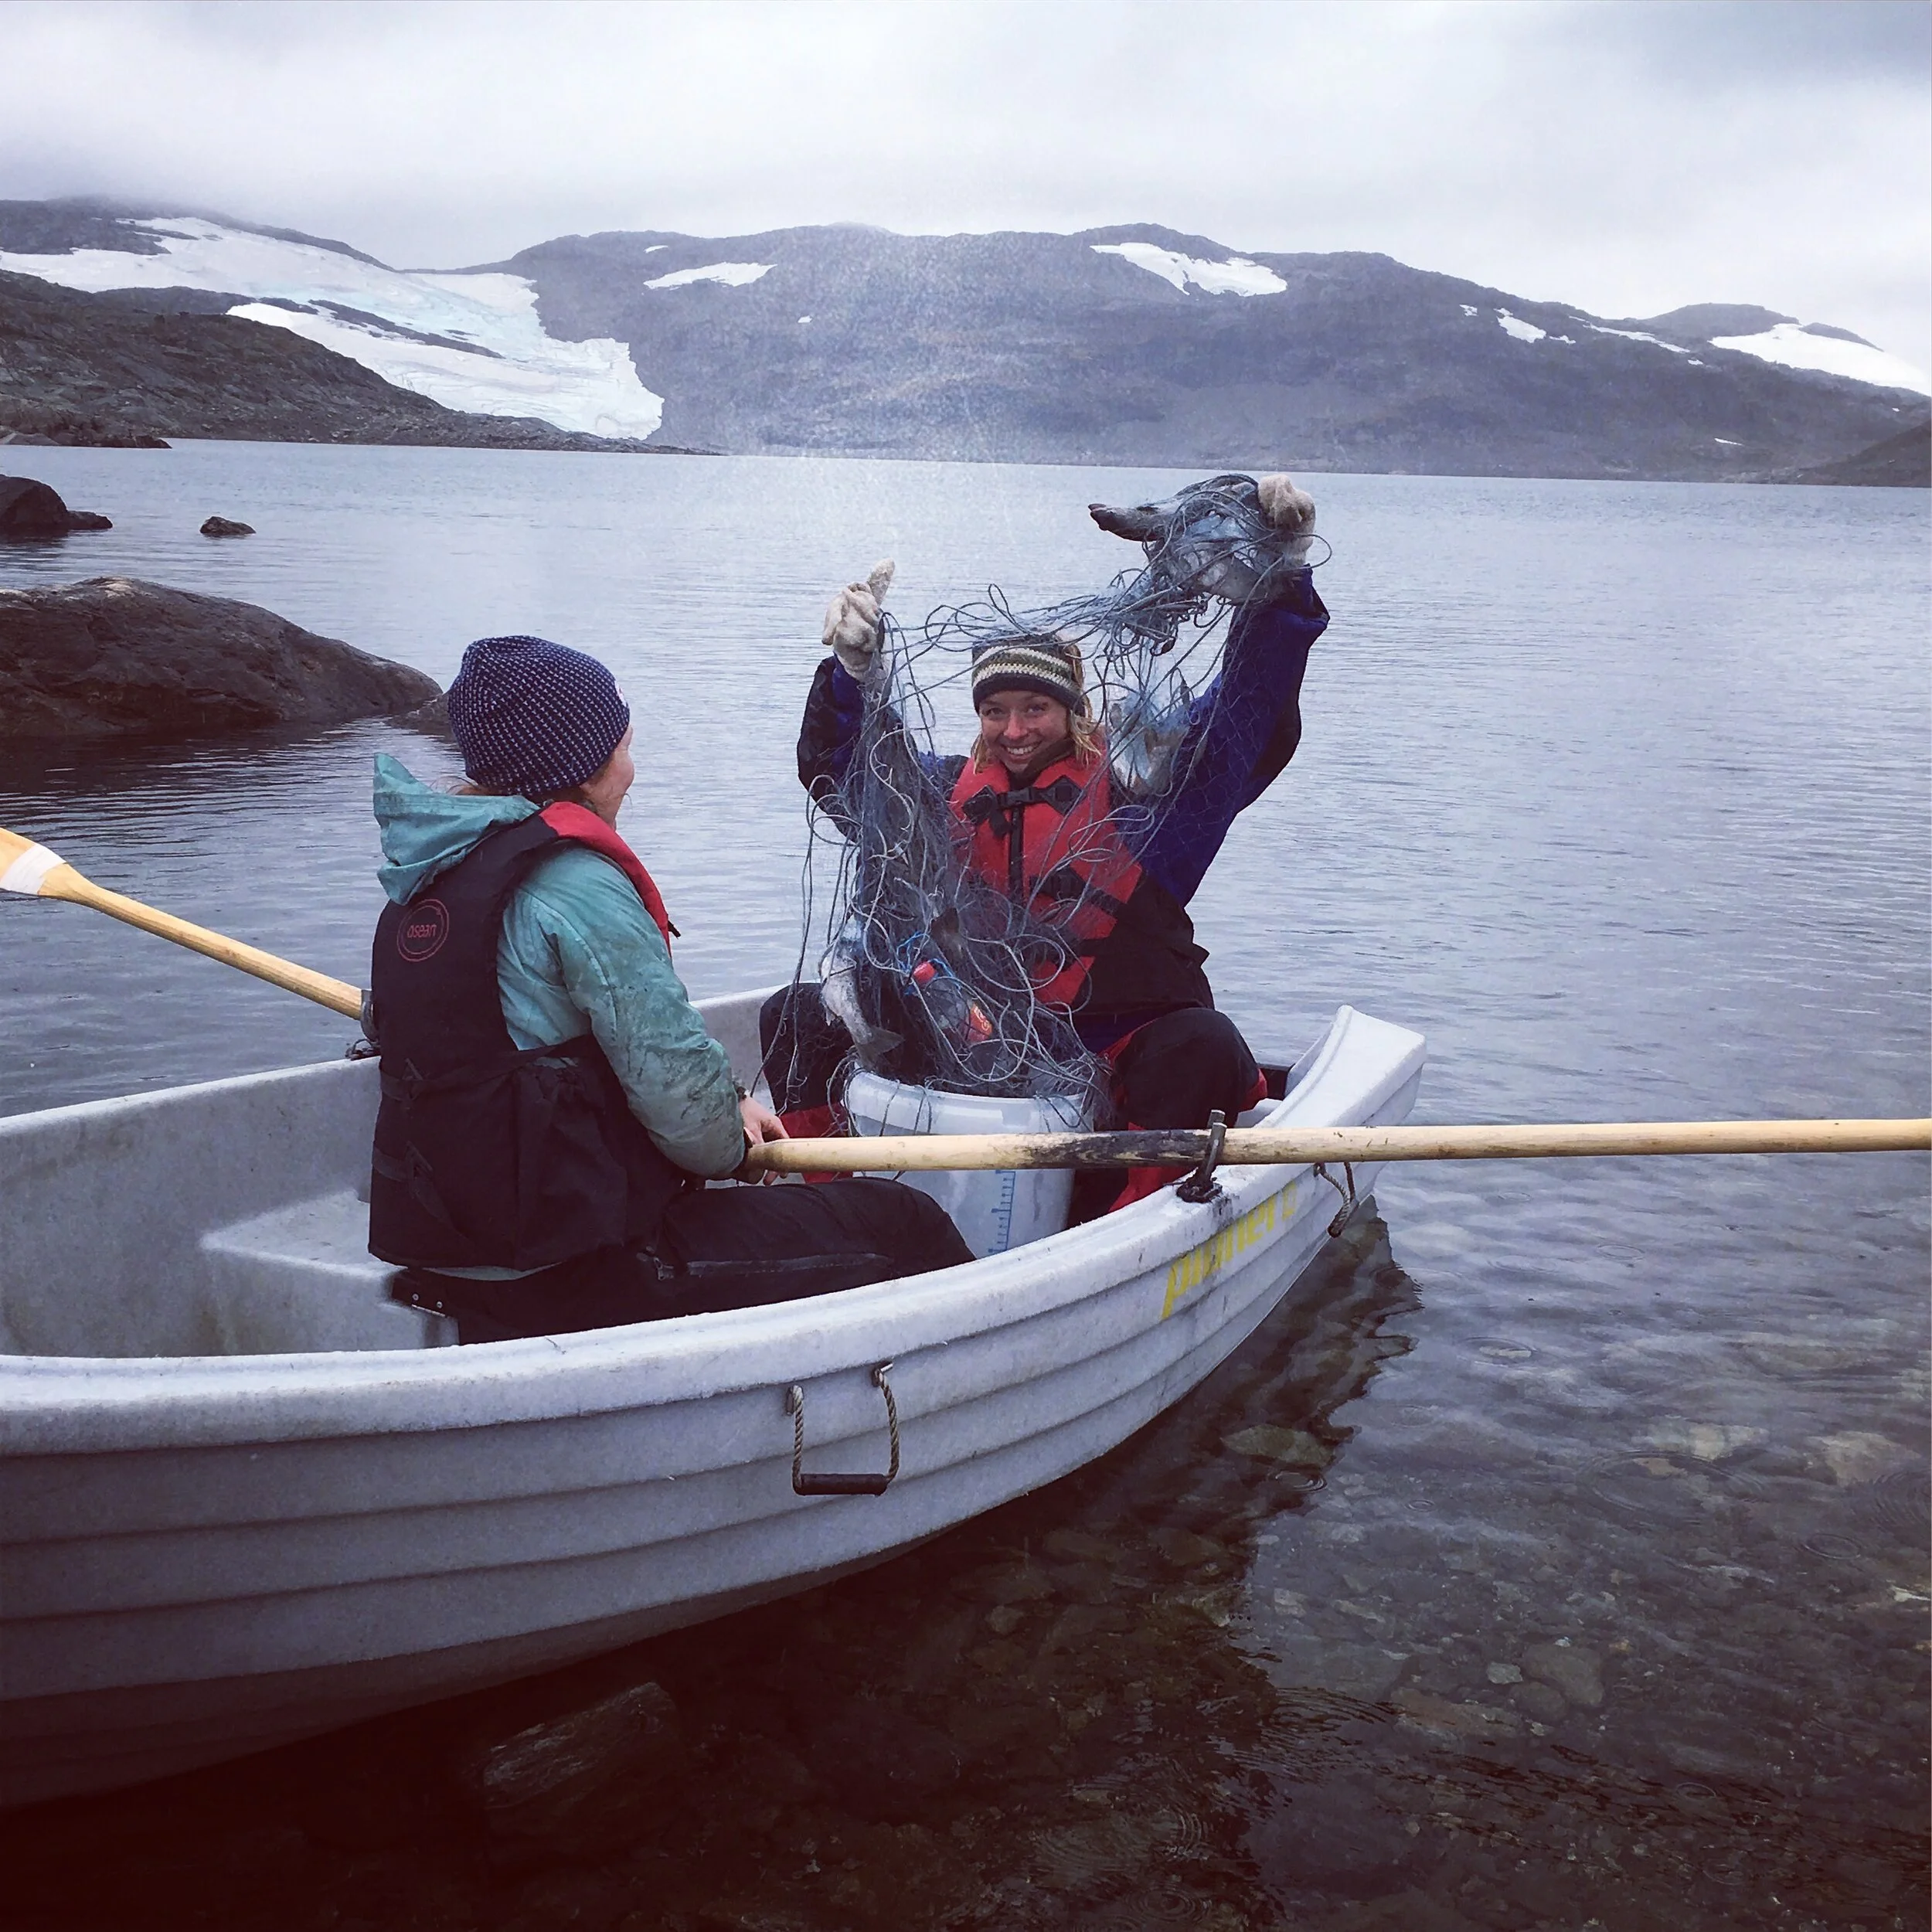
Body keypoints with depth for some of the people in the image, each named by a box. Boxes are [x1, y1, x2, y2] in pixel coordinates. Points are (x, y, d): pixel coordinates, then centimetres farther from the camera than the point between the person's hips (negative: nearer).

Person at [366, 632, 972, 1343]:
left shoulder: (426, 875, 11)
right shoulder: (576, 881, -18)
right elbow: (673, 1076, -18)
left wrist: (723, 1112, 12)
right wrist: (730, 1140, 5)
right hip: (571, 1268, -10)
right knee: (905, 1229, -5)